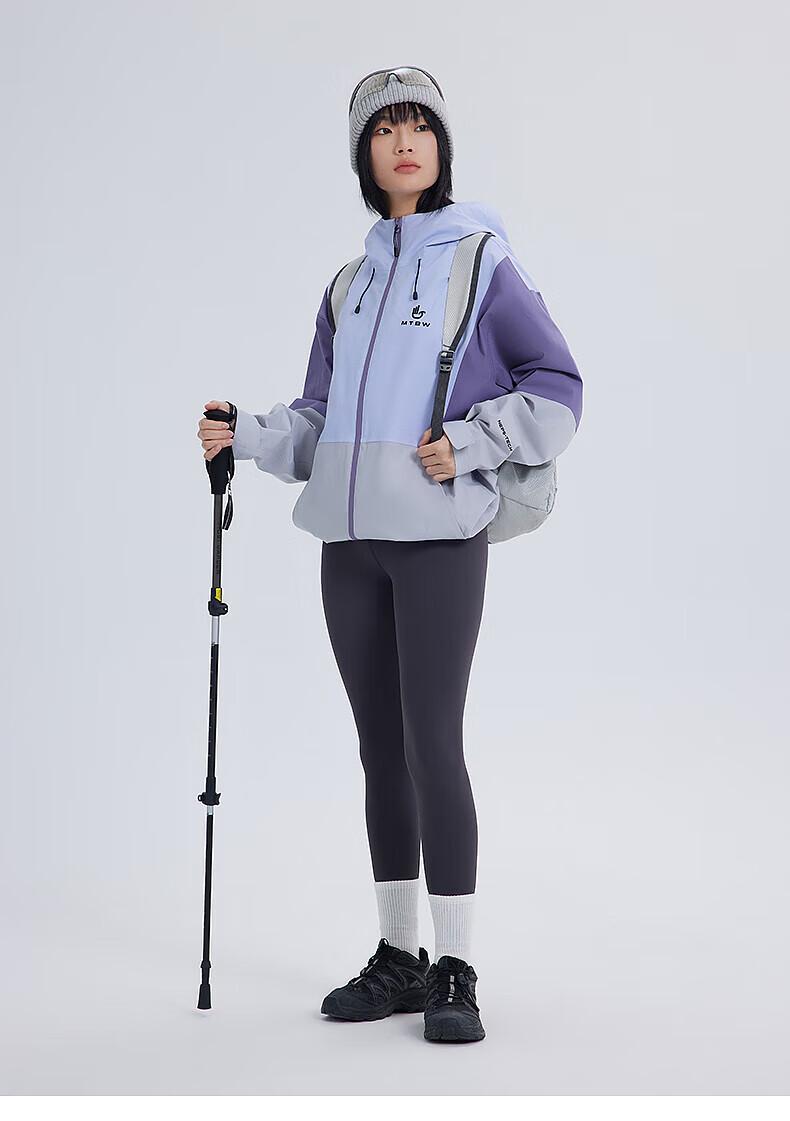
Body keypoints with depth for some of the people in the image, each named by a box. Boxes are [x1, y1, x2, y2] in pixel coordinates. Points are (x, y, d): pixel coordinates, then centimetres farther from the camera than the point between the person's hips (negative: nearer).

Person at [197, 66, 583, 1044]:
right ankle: (398, 957, 18)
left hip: (439, 533, -5)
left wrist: (467, 446, -12)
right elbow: (318, 419, 18)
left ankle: (456, 972, -1)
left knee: (432, 741, -9)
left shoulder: (482, 260, 3)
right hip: (350, 540, 6)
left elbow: (556, 388, 0)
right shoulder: (348, 286, 19)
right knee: (380, 746, 8)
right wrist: (244, 436, 1)